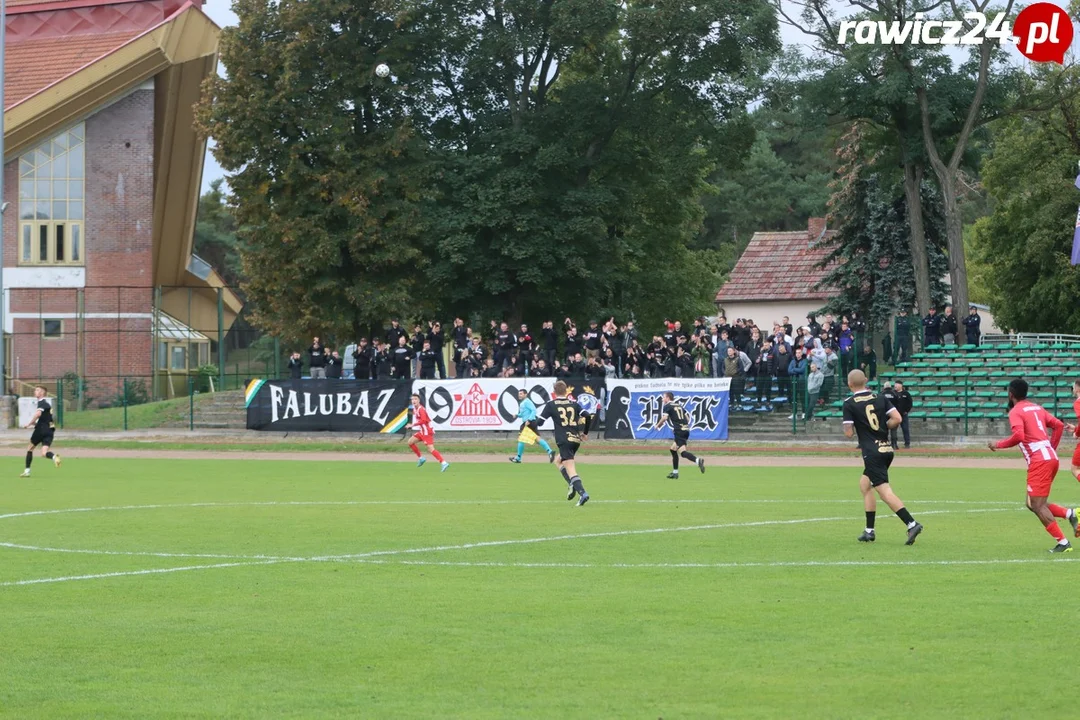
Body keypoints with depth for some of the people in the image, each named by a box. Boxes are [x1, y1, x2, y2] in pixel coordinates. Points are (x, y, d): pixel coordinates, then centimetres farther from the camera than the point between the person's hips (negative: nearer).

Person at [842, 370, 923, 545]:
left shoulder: (849, 404, -6)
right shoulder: (880, 398, 8)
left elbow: (848, 433, -9)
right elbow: (897, 419, 1)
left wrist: (853, 429, 14)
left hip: (872, 452, -7)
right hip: (887, 449, 7)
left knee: (885, 492, -11)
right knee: (865, 484, 21)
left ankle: (911, 524, -27)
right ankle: (869, 531, 21)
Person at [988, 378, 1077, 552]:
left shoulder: (1016, 412, -5)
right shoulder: (1037, 408, 20)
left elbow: (1018, 436, -22)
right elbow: (1058, 425, 20)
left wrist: (998, 445, -10)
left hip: (1039, 461, -9)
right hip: (1051, 457, 9)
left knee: (1037, 505, -6)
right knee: (1032, 503, 16)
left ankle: (1063, 543, -12)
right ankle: (1069, 514, -2)